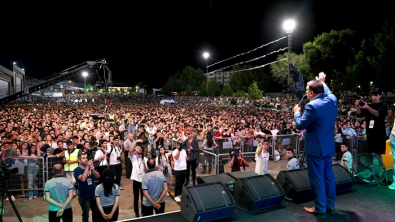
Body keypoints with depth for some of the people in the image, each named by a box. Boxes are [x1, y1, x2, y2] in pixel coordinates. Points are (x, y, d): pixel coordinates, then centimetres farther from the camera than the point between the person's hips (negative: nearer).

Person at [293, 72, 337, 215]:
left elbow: (300, 125, -16)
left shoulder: (312, 106, -23)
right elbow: (327, 92, 27)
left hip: (315, 148, -8)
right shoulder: (332, 100, 1)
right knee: (328, 176, 17)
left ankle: (320, 207, 15)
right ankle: (330, 205, 28)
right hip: (328, 146, 8)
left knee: (317, 178, 4)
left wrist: (296, 112, 1)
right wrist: (322, 82, 39)